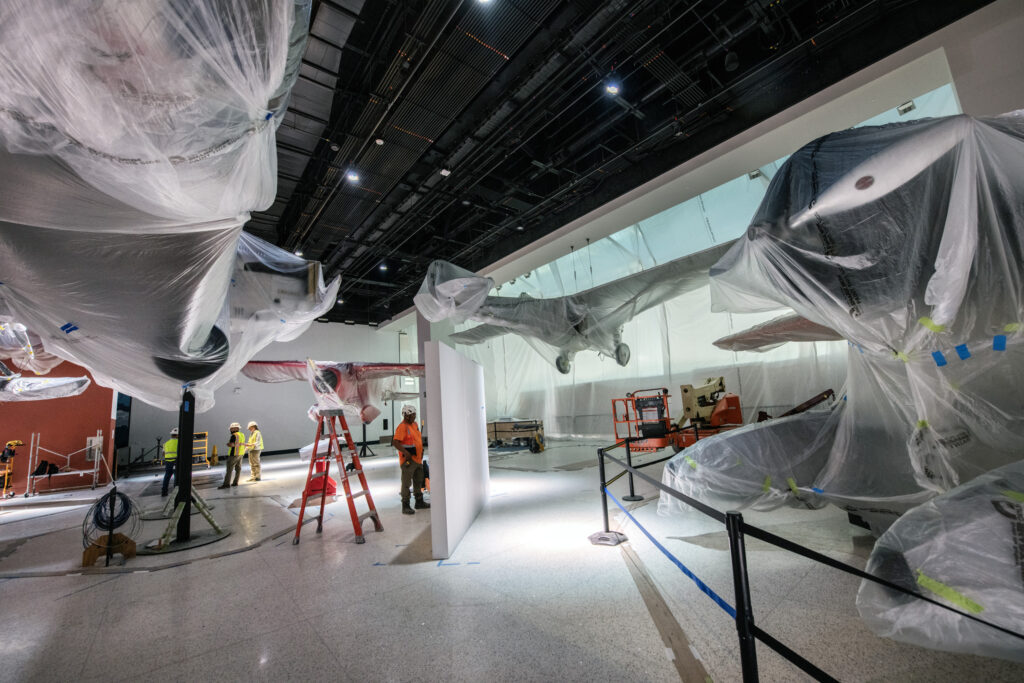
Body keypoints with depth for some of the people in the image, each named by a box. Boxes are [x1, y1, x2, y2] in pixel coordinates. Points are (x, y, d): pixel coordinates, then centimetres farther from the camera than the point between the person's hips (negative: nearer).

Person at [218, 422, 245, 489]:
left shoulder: (234, 436, -15)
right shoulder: (242, 435, 12)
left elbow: (231, 445, -24)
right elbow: (244, 444, 15)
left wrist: (228, 444, -5)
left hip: (234, 454, -9)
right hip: (240, 454, 9)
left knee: (229, 469, -6)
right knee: (238, 468, 9)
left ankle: (226, 484, -6)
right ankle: (235, 482, 14)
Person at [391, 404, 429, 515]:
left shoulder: (414, 424, 11)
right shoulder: (402, 427, -18)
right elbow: (395, 442, -27)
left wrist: (421, 450, 18)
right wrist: (405, 452, -31)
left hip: (417, 459, 9)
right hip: (408, 460, -9)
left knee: (418, 481, 19)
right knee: (406, 483, -1)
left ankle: (419, 502, 32)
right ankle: (405, 507, 8)